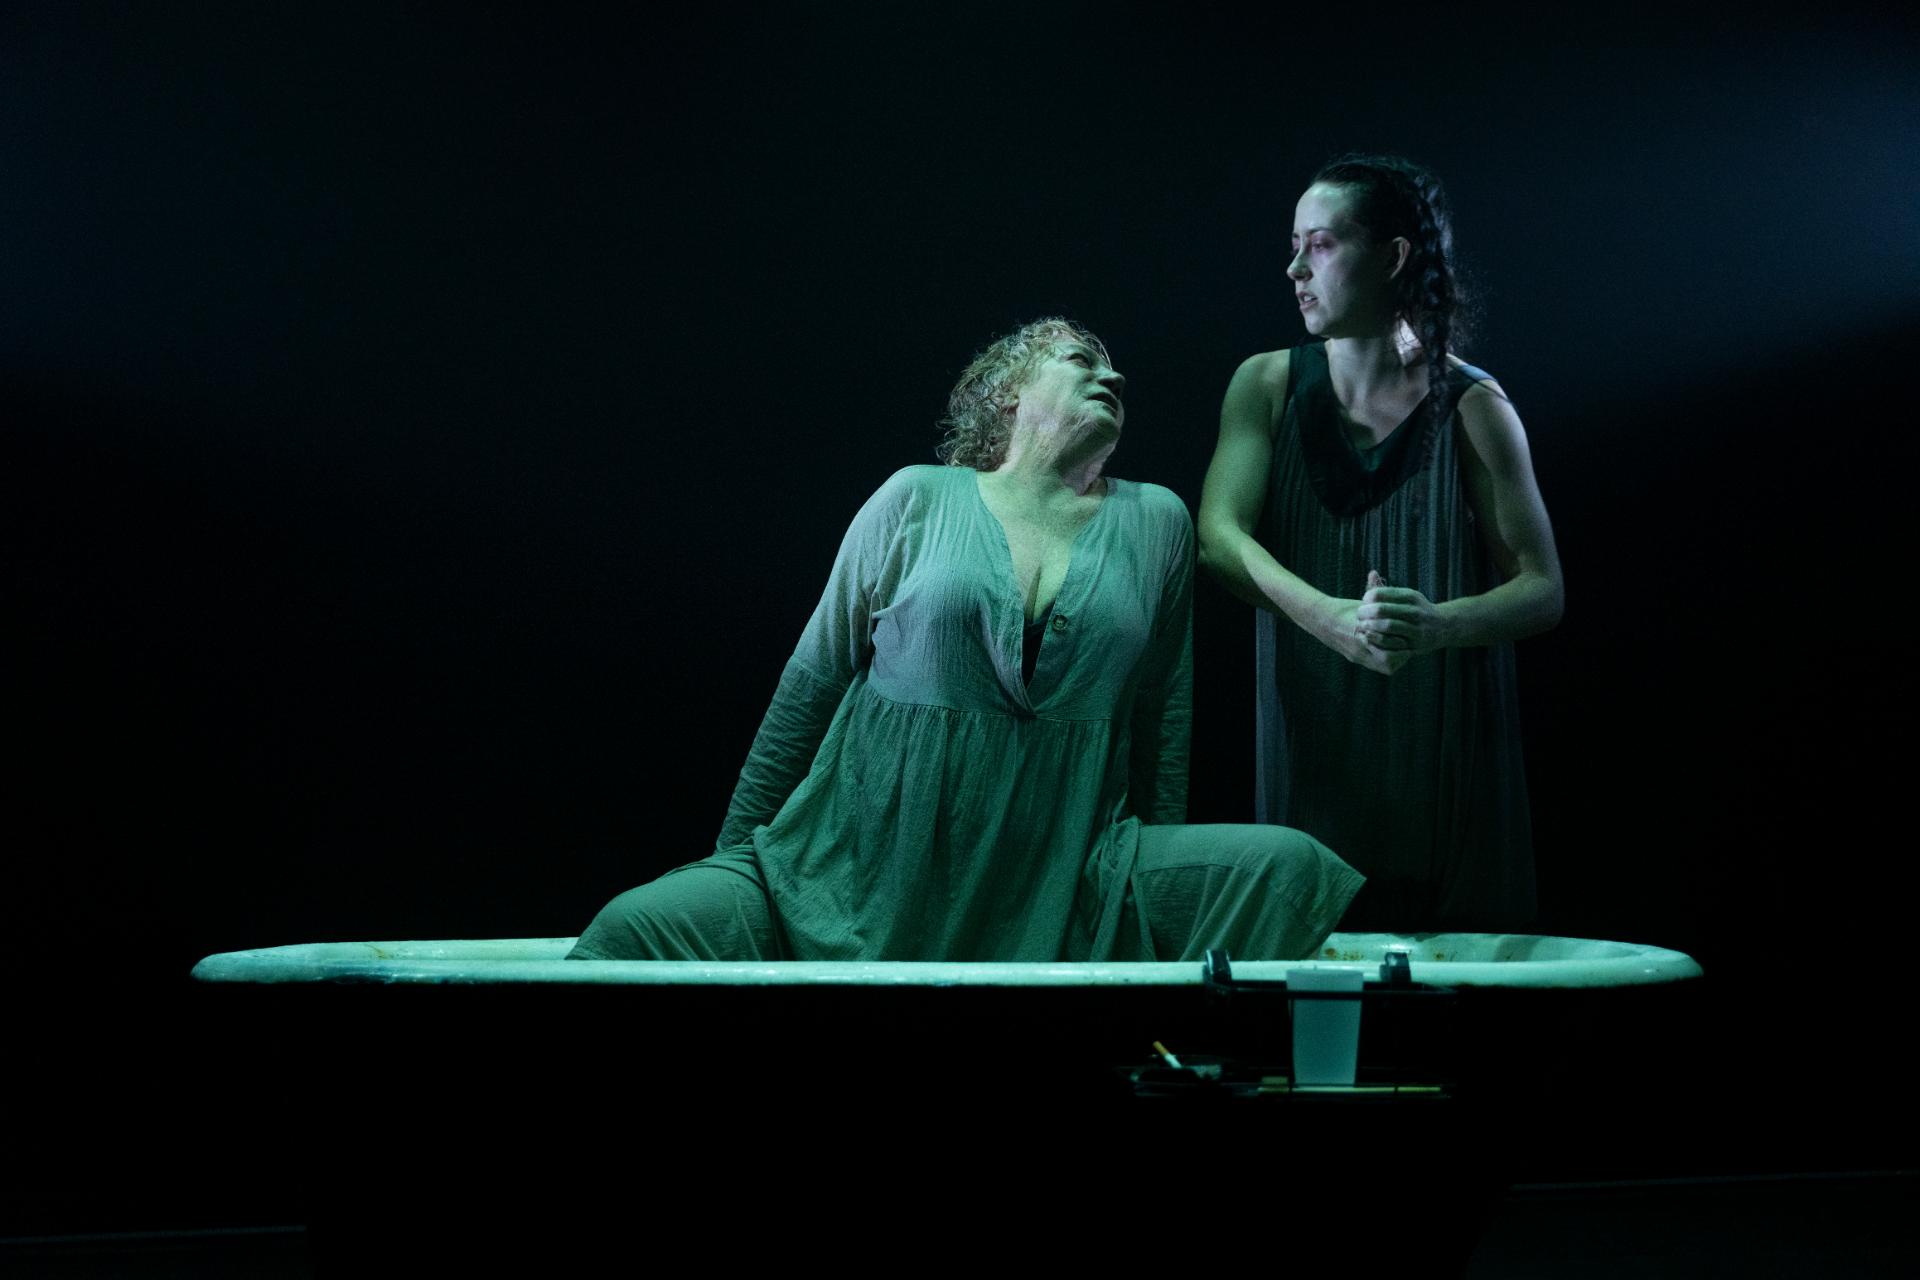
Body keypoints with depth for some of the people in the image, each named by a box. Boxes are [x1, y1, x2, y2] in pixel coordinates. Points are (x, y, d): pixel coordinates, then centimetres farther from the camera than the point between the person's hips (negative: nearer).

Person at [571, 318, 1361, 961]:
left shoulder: (1154, 523, 9)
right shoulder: (917, 500, 4)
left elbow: (1163, 718, 14)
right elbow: (811, 684, 9)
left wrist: (1165, 891, 14)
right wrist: (737, 857, 8)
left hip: (1062, 885, 2)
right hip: (864, 867, -1)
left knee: (1291, 869, -20)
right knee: (631, 930, -24)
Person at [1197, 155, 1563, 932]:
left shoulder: (1471, 406, -2)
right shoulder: (1269, 385, 4)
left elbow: (1543, 590, -2)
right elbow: (1219, 540, -9)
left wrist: (1437, 625, -23)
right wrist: (1336, 619, -26)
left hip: (1446, 757, -1)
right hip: (1310, 750, 1)